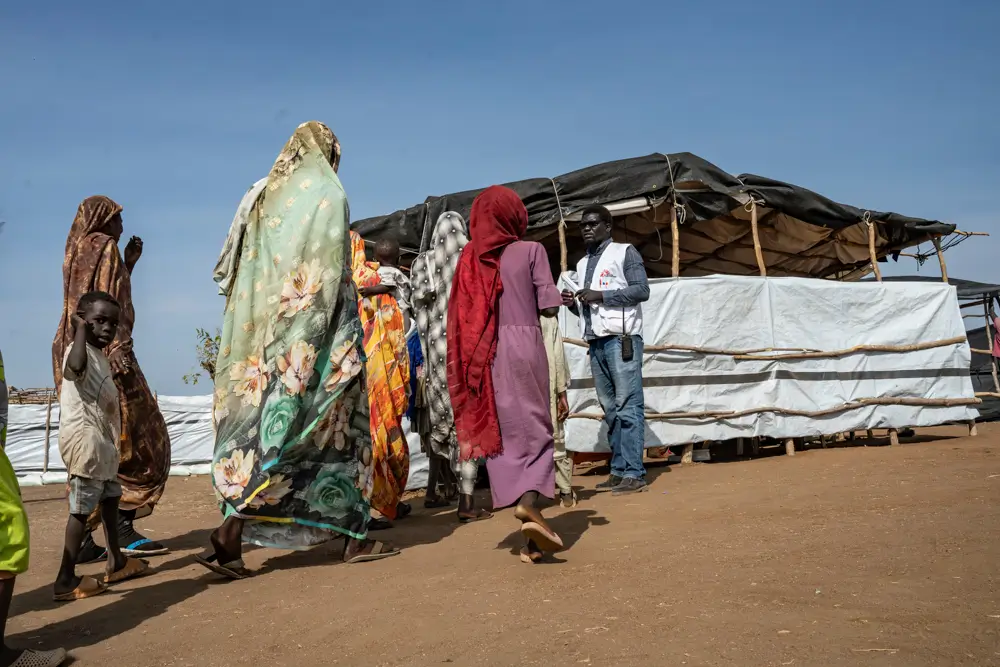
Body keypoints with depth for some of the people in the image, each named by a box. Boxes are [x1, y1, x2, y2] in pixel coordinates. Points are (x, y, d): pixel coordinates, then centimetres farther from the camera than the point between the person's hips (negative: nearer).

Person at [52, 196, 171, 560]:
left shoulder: (76, 251, 22)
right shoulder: (104, 246, -3)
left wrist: (128, 264, 26)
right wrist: (117, 348, -26)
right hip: (102, 354, -9)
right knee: (138, 440, -5)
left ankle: (83, 537, 6)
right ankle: (124, 526, -11)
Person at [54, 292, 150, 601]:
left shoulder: (99, 355, 16)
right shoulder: (80, 351, -15)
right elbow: (75, 367, -42)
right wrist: (81, 329, -28)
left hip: (102, 442, 11)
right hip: (85, 440, -11)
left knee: (110, 499, 20)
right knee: (82, 508, -8)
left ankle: (116, 562, 33)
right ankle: (65, 580, -1)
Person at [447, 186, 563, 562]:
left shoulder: (469, 258, 7)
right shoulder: (530, 251, 0)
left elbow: (460, 315, 4)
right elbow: (550, 305, -3)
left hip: (485, 355, 3)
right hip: (525, 345, -3)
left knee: (501, 431, 6)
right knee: (535, 429, 5)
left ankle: (532, 540, 7)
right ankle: (531, 502, -22)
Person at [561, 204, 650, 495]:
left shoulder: (624, 252, 3)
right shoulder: (582, 264, 22)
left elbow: (642, 290, -8)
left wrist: (601, 295, -14)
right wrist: (573, 303, 4)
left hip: (621, 338, -7)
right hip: (595, 341, 7)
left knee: (628, 406, -9)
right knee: (610, 409, 7)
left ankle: (634, 473, -9)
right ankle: (618, 470, 11)